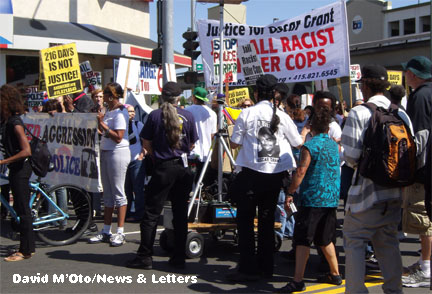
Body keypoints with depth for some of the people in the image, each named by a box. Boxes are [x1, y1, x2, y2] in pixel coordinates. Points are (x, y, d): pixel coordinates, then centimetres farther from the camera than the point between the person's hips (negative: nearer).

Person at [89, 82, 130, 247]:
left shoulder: (120, 112, -14)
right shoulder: (109, 111, 15)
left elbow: (118, 137, -20)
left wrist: (103, 125, -18)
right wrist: (99, 122, 6)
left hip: (118, 153, -10)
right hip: (106, 152, 10)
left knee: (118, 193, -5)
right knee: (107, 193, 12)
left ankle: (120, 233, 1)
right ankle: (106, 232, 17)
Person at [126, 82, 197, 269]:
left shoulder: (155, 115, -4)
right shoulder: (187, 116, 1)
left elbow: (146, 144, 1)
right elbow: (192, 144, 10)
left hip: (163, 169, -3)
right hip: (183, 168, 3)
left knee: (151, 213, 2)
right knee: (180, 214, 9)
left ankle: (145, 257, 3)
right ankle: (179, 257, 13)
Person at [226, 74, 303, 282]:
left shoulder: (247, 113, -6)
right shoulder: (282, 116, 0)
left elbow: (234, 143, -2)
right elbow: (298, 143, 12)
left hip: (252, 172, -3)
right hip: (276, 173, 3)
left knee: (245, 219, 4)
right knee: (267, 219, 13)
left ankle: (248, 268, 1)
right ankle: (265, 266, 19)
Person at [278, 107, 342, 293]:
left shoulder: (310, 146, -11)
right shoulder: (334, 145, 11)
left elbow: (300, 173, -16)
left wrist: (290, 193, -11)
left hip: (312, 199, -7)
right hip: (332, 199, 7)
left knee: (302, 239, -7)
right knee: (325, 239, 19)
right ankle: (335, 274, 27)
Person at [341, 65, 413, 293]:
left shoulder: (358, 113, -13)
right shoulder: (401, 114, 4)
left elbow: (350, 156, -16)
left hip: (367, 189, -6)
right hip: (394, 191, 6)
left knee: (354, 240, 5)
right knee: (387, 241, 16)